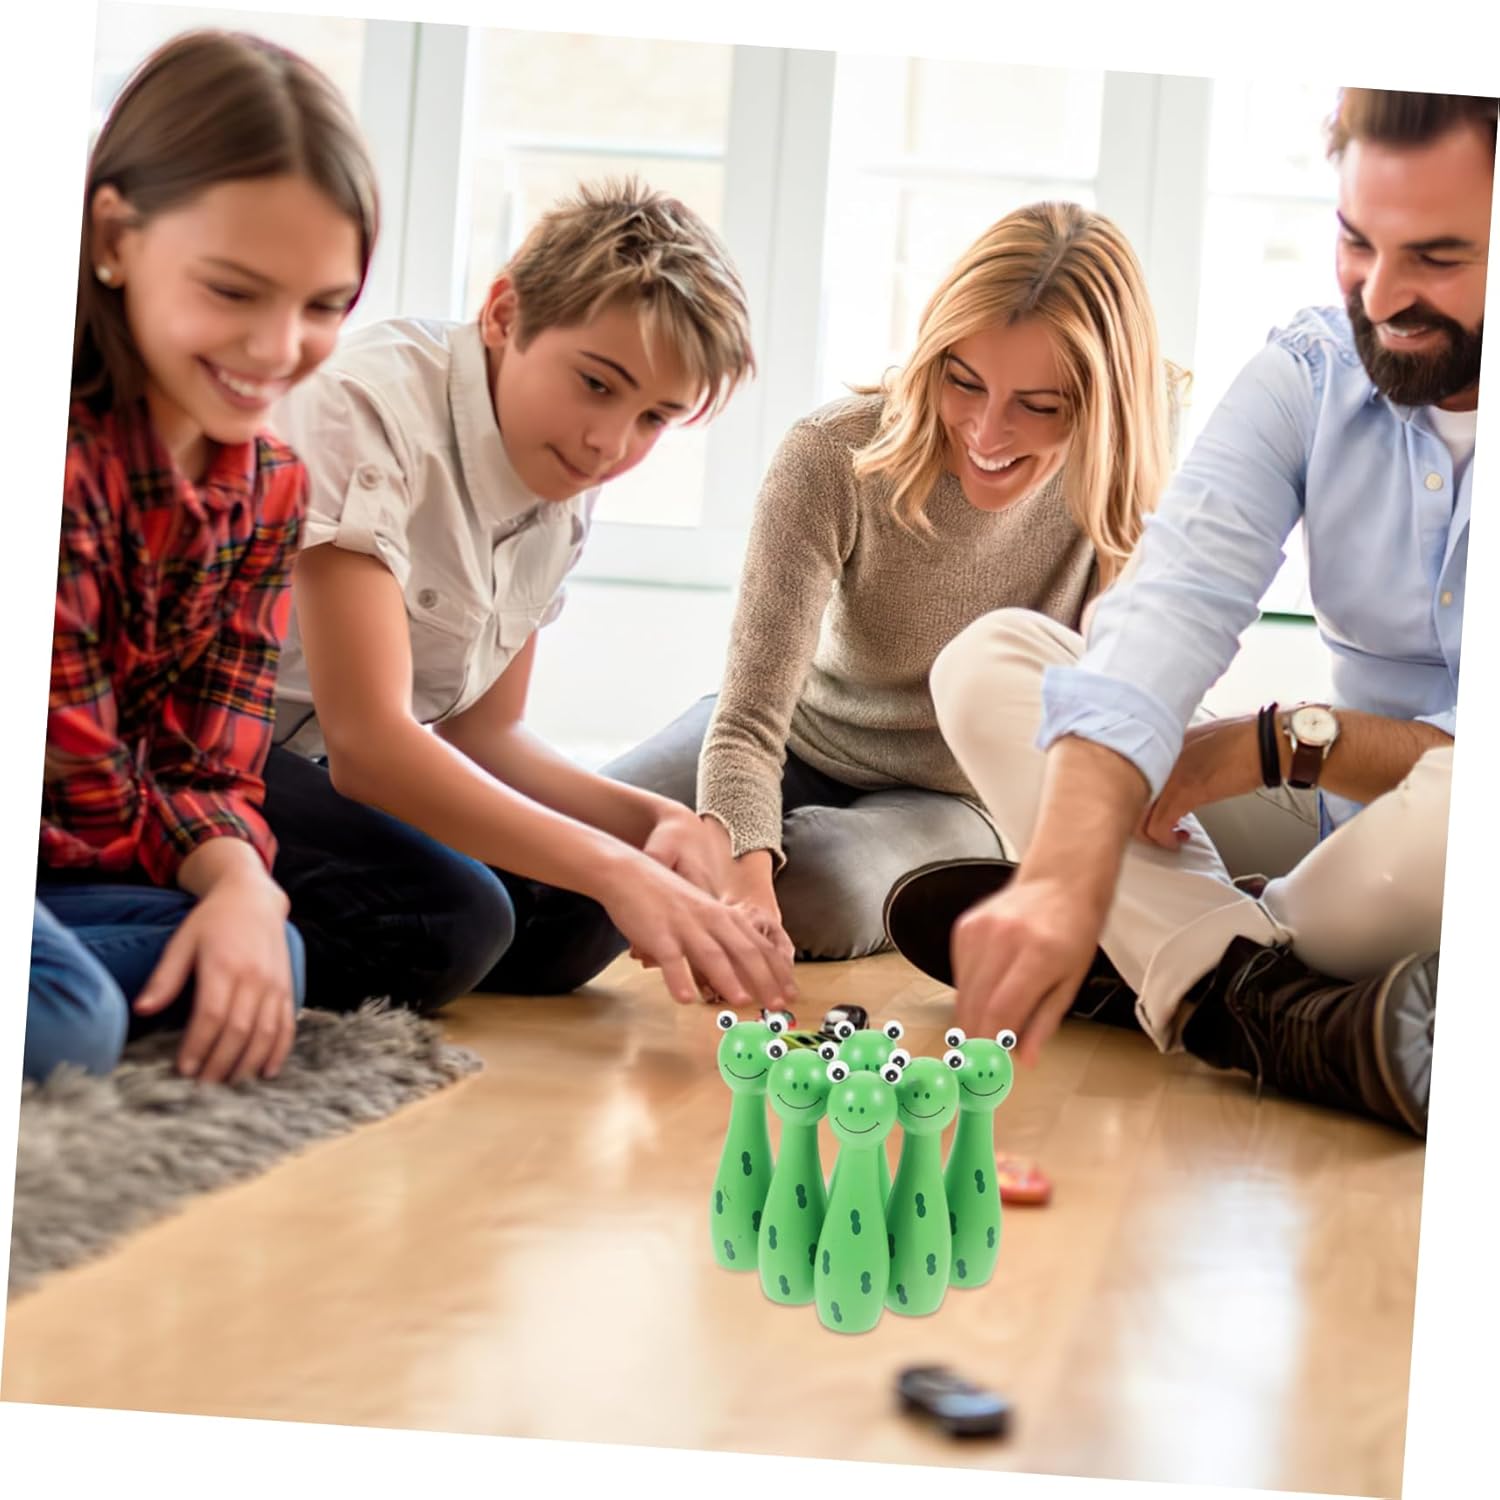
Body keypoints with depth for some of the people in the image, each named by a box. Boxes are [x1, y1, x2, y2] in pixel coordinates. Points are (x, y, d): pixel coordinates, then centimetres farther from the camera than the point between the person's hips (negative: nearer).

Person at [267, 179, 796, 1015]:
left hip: (322, 766, 9)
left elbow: (484, 732, 7)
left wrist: (652, 819, -12)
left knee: (574, 916, -9)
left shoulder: (565, 499, 1)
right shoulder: (370, 410, -24)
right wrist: (612, 867, -38)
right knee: (443, 920, -29)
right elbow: (367, 742, -31)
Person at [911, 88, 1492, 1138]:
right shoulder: (1311, 374, -2)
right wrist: (1068, 878, -37)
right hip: (1360, 854, 5)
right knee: (990, 657, -8)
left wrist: (1282, 742, -18)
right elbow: (1168, 617, -20)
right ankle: (1273, 1013, -27)